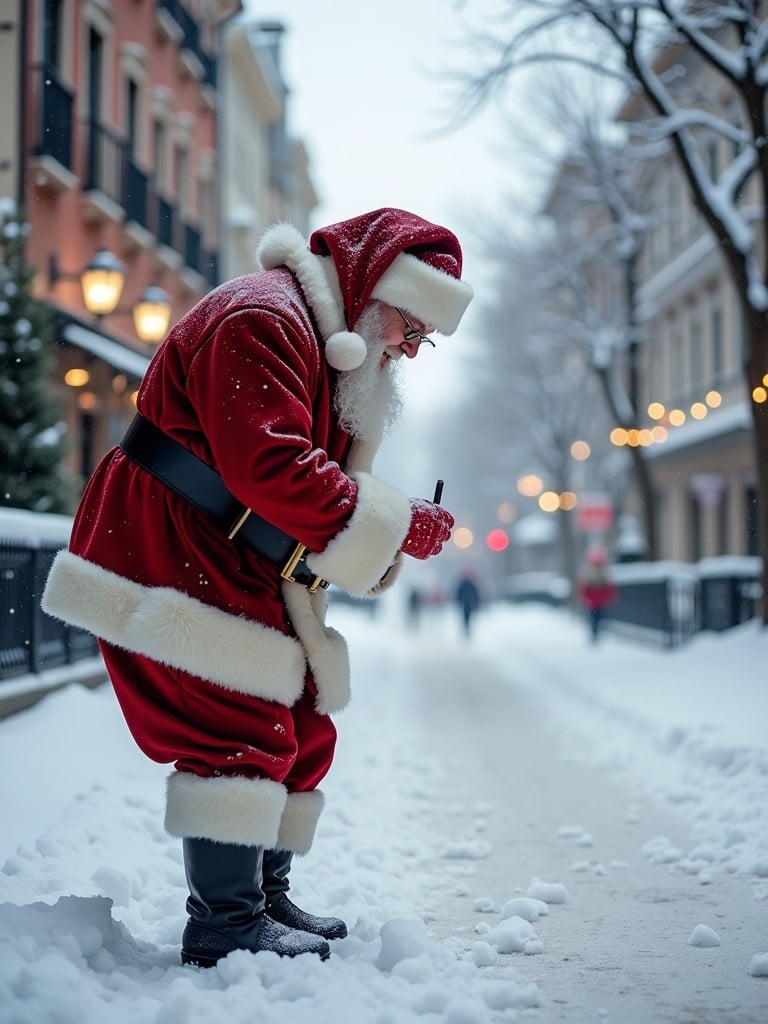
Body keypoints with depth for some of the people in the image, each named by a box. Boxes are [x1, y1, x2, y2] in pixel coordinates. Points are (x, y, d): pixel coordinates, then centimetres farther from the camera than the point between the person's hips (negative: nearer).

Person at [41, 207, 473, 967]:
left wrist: (386, 544, -5)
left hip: (238, 574, 11)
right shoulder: (263, 316, -18)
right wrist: (397, 528, -23)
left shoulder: (340, 348, 18)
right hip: (171, 557, -11)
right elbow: (271, 469, -29)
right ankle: (226, 926, -5)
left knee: (300, 725, 11)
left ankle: (266, 899, 21)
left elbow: (320, 474, 15)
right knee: (240, 727, -13)